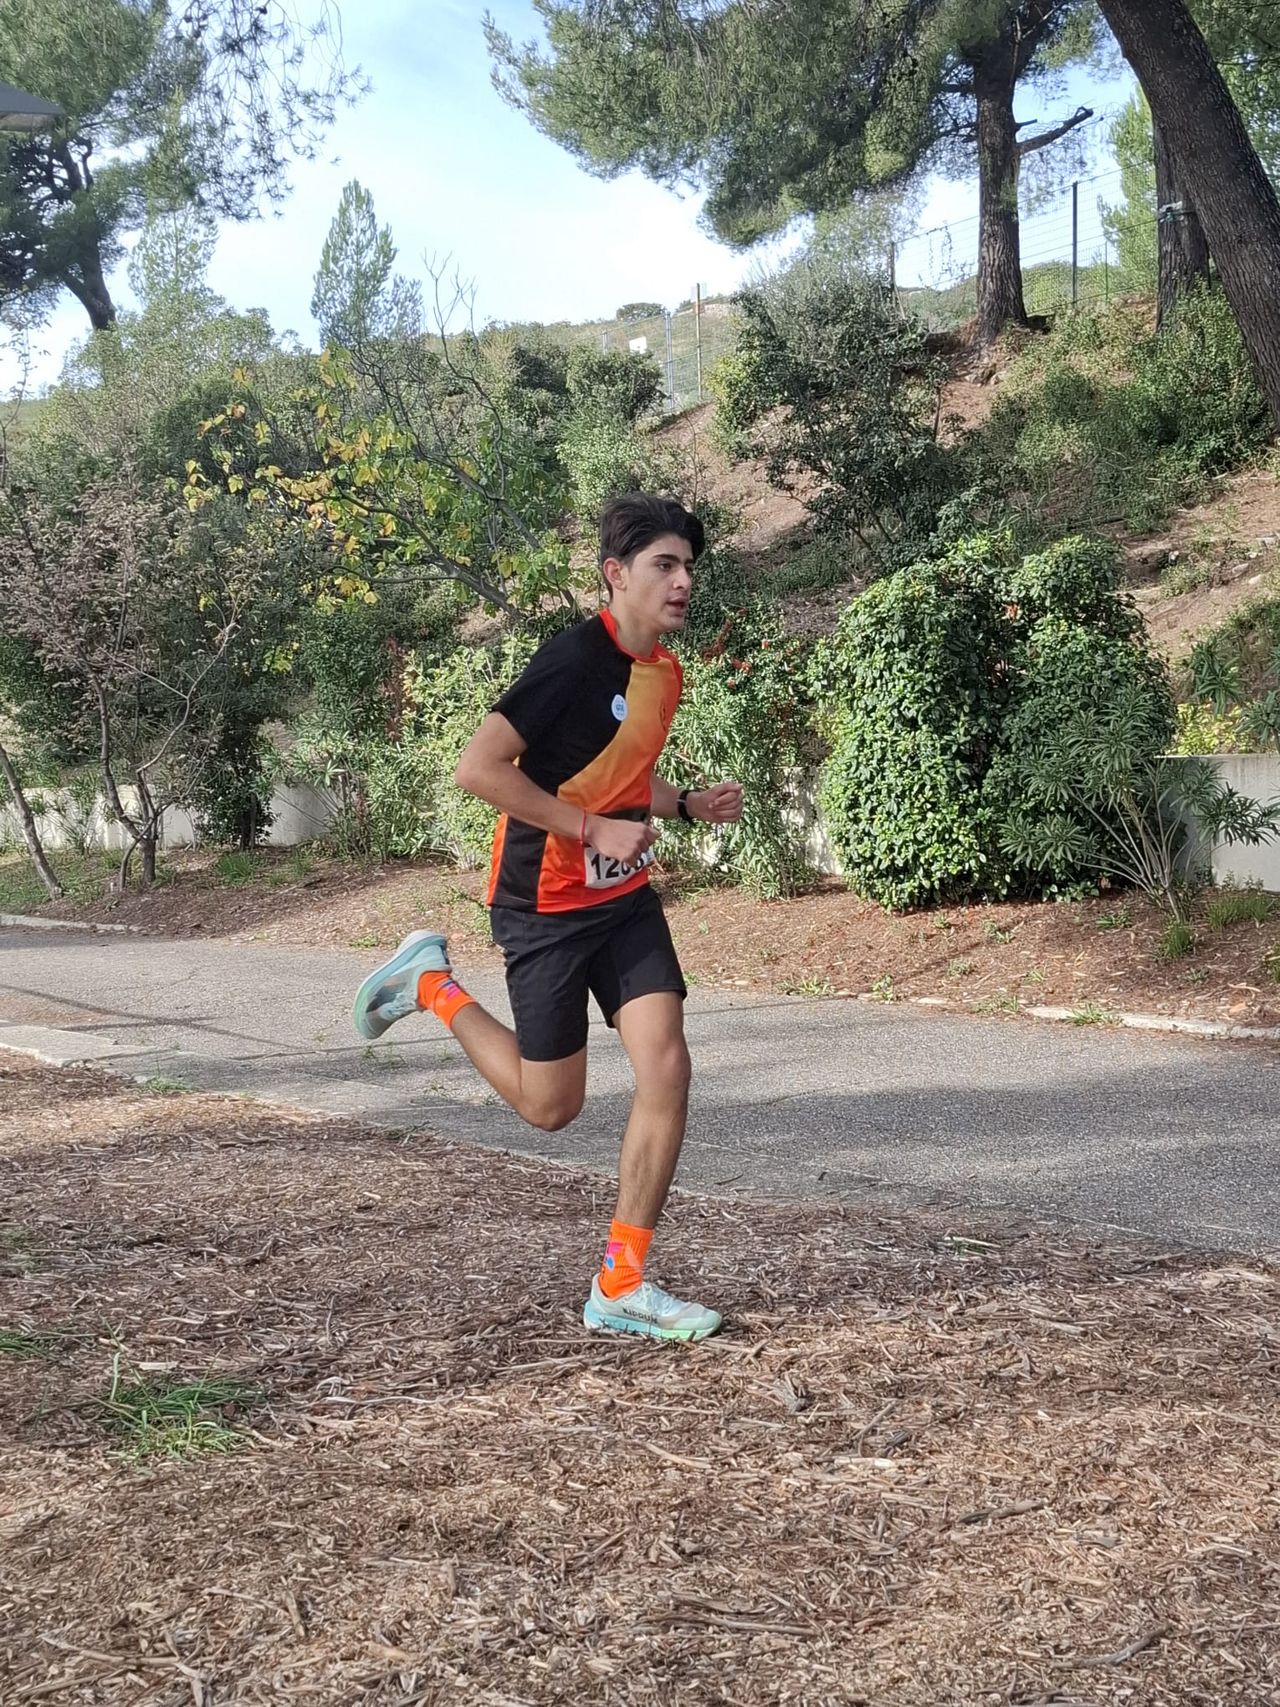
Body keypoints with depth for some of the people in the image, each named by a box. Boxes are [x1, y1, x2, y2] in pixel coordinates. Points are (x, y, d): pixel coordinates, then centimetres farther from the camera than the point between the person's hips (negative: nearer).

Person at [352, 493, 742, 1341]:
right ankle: (433, 985, 28)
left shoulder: (664, 670, 6)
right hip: (546, 905, -7)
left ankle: (621, 1287, 2)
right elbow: (479, 769, -23)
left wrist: (689, 804, 3)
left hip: (625, 898, 7)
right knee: (551, 1105, 5)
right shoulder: (576, 658, -20)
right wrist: (592, 829, -24)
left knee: (667, 1066, -8)